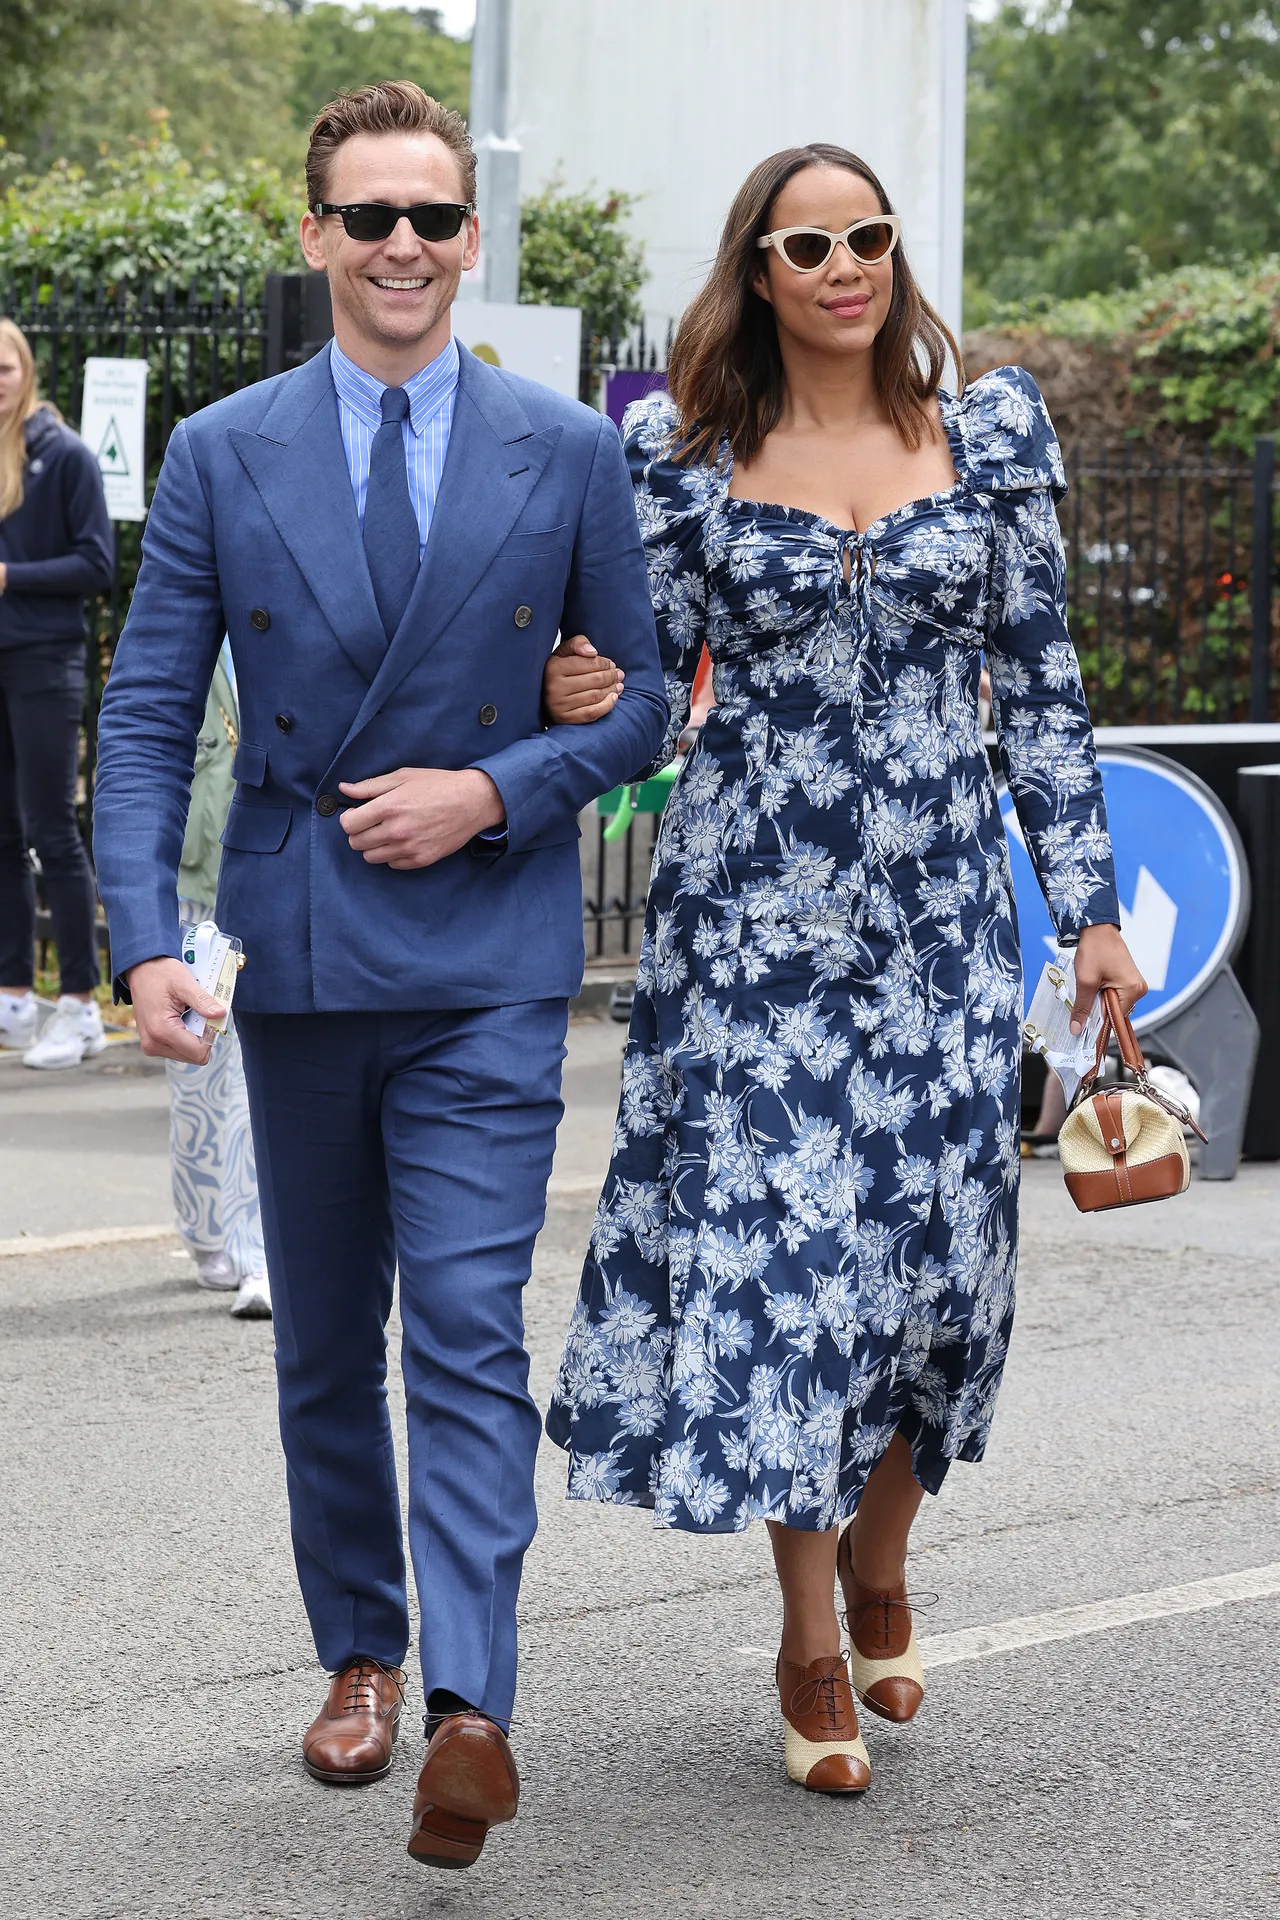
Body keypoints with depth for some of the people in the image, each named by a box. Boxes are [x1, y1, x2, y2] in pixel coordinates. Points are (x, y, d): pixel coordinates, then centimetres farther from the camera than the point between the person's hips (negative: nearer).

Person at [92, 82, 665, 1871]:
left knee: (470, 1327, -12)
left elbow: (643, 697, 6)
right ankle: (360, 1657, 29)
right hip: (298, 960, 2)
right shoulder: (221, 455, 2)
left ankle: (469, 1708, -16)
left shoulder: (570, 453, 1)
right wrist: (144, 936, -12)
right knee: (325, 1345, 13)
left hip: (487, 959, -2)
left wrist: (491, 791, -11)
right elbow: (148, 714, 0)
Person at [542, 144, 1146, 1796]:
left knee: (935, 1236, 3)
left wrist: (1088, 901, 5)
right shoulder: (684, 456, 1)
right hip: (754, 910, -2)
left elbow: (1037, 682, 7)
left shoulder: (991, 433, 5)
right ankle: (812, 1648, 6)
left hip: (941, 906, 2)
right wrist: (572, 696, -19)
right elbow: (649, 681, 5)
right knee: (777, 1244, -5)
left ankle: (880, 1572, 27)